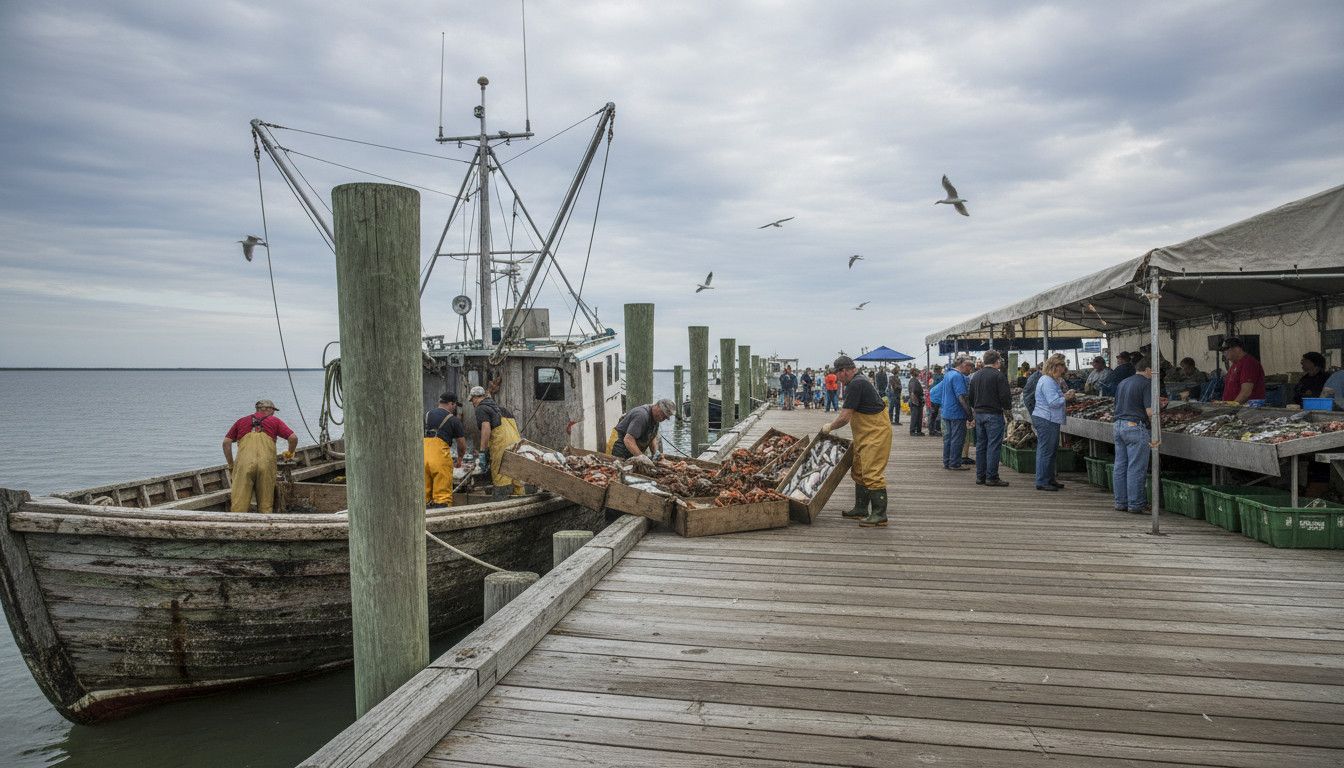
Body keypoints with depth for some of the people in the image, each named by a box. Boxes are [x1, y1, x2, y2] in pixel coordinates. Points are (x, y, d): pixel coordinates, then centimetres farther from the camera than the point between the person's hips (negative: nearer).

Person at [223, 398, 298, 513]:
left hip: (244, 463, 1)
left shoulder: (241, 421, 25)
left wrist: (231, 465, 23)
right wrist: (290, 453, 27)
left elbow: (226, 442, 18)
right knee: (265, 505, 6)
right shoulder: (274, 421, 20)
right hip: (266, 463, -1)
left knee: (239, 504, -2)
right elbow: (293, 438, 10)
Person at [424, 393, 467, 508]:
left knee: (425, 496, 11)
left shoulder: (426, 415, 18)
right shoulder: (453, 420, 6)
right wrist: (459, 459, 33)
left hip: (422, 456, 4)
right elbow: (462, 445, 14)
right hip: (440, 458, -4)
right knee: (443, 495, 0)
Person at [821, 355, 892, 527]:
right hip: (865, 435, 11)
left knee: (872, 474, -12)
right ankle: (861, 509, 24)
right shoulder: (860, 380, 14)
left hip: (875, 434, -11)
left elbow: (844, 418, -19)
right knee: (859, 472, 16)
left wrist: (829, 428, -3)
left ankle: (879, 514, -9)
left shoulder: (855, 385, -20)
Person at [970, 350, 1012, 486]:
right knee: (993, 446, -4)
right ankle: (991, 477, -5)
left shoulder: (975, 376, 11)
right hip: (994, 414, -7)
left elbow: (971, 397, 15)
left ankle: (980, 476, 13)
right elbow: (1005, 396, -13)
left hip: (978, 414, 7)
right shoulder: (999, 375, -11)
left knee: (980, 446, 11)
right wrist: (1008, 410, 1)